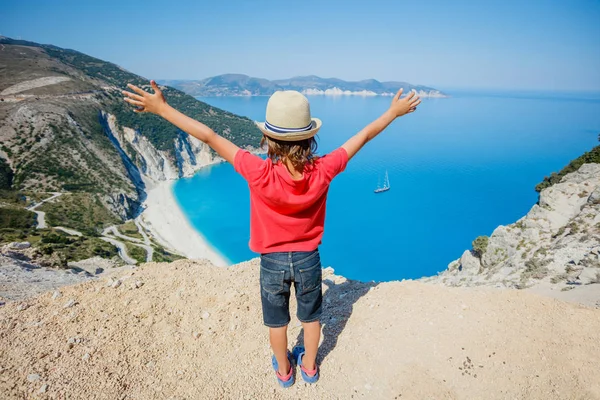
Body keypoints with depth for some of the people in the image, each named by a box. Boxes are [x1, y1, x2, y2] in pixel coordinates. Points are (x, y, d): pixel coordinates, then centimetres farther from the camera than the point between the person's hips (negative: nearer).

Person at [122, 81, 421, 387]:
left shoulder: (260, 173, -31)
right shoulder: (322, 171, -25)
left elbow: (210, 138, -24)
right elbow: (363, 136, -12)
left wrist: (161, 108, -15)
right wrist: (395, 111, 2)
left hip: (272, 262, -1)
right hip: (308, 259, 2)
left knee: (277, 320, 24)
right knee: (310, 316, 26)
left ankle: (283, 371, 48)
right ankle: (309, 367, 49)